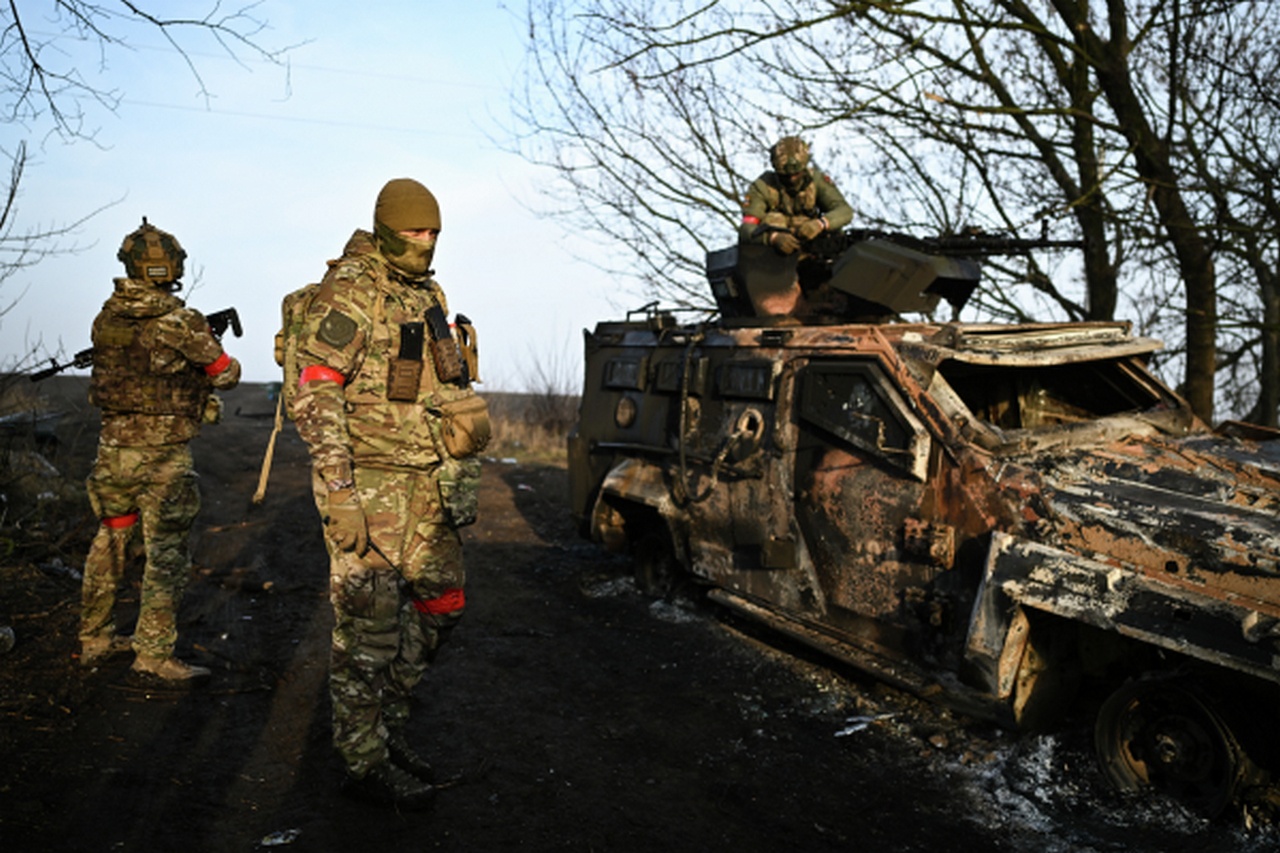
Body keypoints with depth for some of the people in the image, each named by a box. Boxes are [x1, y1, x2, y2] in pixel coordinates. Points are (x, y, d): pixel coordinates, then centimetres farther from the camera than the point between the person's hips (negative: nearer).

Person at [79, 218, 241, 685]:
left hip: (114, 447, 6)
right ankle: (153, 653, -2)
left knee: (109, 542, 19)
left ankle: (94, 638, 31)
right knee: (166, 552, -1)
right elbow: (227, 374, -2)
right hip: (164, 453, -6)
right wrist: (211, 352, 19)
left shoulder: (106, 318, 3)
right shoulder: (181, 322, -14)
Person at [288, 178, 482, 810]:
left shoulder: (429, 296, 15)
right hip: (367, 480, -8)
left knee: (441, 601, 13)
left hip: (424, 479, 8)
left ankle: (383, 722, 29)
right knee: (368, 620, -1)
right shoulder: (348, 293, -11)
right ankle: (365, 762, 13)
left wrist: (457, 475, 18)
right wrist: (339, 495, -23)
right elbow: (314, 396, -17)